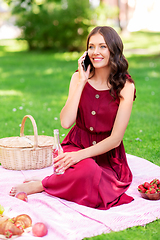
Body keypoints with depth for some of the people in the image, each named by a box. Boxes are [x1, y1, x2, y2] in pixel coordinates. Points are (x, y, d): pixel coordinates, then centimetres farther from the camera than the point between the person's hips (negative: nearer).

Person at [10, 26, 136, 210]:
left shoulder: (125, 86, -9)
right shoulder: (79, 78, -1)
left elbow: (115, 138, -12)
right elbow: (66, 122, -13)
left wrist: (80, 155, -23)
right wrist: (81, 83, -15)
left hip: (107, 154, 0)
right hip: (76, 144, 1)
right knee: (87, 170, -35)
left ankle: (41, 185, -11)